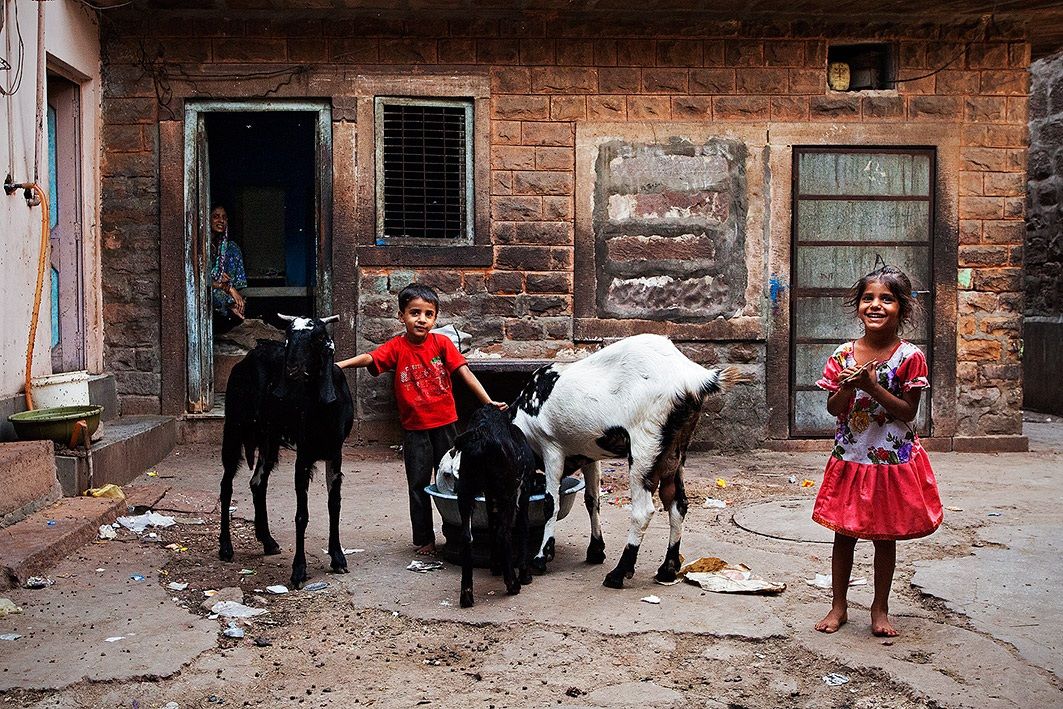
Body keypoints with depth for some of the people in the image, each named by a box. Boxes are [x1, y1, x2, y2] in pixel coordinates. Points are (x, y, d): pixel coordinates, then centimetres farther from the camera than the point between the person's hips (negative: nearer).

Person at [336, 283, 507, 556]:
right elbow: (370, 358, -23)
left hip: (444, 424, 1)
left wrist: (489, 403, -14)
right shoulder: (397, 347, -8)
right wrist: (341, 364, -42)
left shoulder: (441, 343, -5)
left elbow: (465, 373, -7)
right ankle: (423, 539, 18)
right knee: (418, 485, 7)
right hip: (414, 428, -1)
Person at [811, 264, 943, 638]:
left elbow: (908, 411, -11)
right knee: (844, 532, 9)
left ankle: (880, 608, 25)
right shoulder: (844, 354, -1)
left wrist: (872, 386, -22)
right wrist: (846, 387, -18)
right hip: (849, 458, 2)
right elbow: (833, 409, 2)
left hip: (893, 460, -2)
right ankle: (838, 606, 23)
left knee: (885, 536, 9)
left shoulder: (909, 356, -9)